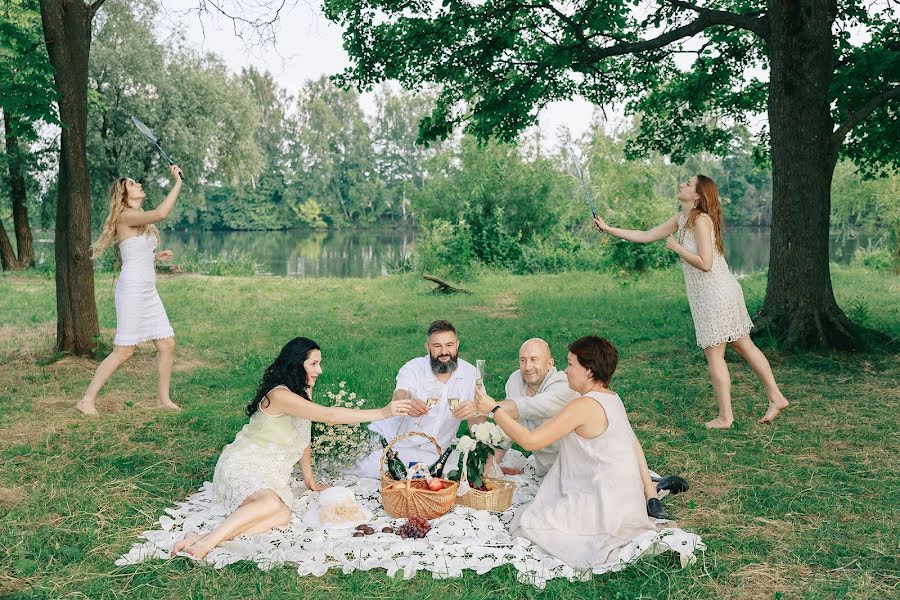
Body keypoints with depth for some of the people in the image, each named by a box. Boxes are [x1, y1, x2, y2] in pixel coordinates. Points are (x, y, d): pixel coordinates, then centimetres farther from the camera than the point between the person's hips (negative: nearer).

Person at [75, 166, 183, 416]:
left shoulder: (141, 220, 17)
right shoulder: (125, 216, -10)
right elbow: (161, 213, -27)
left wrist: (156, 256, 11)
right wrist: (177, 183, -21)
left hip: (149, 291, 9)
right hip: (132, 290, -9)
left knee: (167, 344, 7)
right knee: (123, 351, -6)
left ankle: (163, 399, 17)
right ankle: (87, 400, 5)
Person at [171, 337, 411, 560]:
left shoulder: (304, 390, 9)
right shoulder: (280, 395, -21)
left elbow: (303, 436, 16)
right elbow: (329, 415, -29)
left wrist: (310, 480, 15)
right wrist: (383, 413, -30)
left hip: (272, 473, 8)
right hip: (244, 465, -8)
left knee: (282, 516, -24)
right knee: (272, 504, -38)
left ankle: (215, 535, -29)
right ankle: (205, 542, -36)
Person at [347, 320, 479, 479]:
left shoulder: (470, 373, -4)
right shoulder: (414, 368, -7)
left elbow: (477, 426, -10)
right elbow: (399, 395, -29)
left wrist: (474, 411, -36)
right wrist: (407, 404, -55)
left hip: (430, 454, 0)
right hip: (392, 440, 0)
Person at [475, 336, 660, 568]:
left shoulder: (585, 405, -22)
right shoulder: (612, 398, 7)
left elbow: (529, 441, -22)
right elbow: (635, 446, 16)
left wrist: (494, 409, -14)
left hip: (605, 506, -10)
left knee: (527, 523, -5)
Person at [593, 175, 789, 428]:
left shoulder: (701, 220, -19)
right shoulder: (681, 219, 9)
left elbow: (705, 264, -26)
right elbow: (645, 236, 13)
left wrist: (676, 247, -15)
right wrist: (608, 229, 11)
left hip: (716, 295, -9)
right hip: (724, 293, 9)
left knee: (714, 356, 1)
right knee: (745, 346, 15)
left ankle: (725, 417, 11)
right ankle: (776, 398, 24)